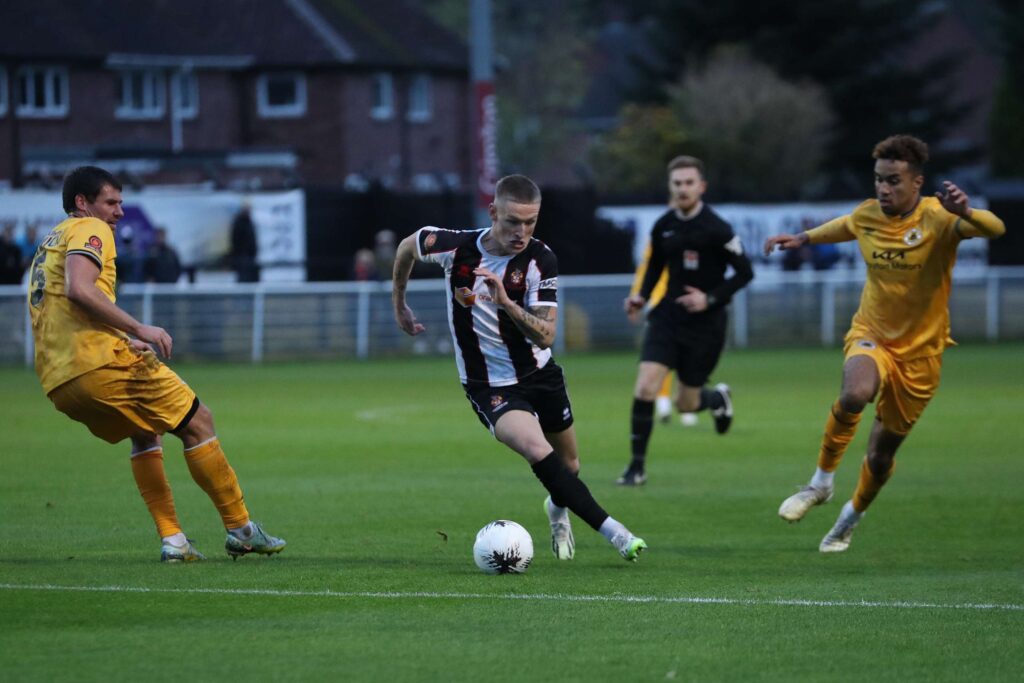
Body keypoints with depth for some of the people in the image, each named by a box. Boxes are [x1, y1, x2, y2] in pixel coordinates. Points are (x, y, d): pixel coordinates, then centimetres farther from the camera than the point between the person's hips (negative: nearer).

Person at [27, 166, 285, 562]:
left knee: (144, 434, 27)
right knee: (198, 422, 3)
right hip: (101, 362, -9)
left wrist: (124, 341, 24)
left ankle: (172, 540, 15)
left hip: (58, 383, 9)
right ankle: (240, 529, 5)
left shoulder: (49, 244, 28)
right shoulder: (90, 229, 0)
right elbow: (79, 290, -19)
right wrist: (138, 330, -15)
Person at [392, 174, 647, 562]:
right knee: (537, 451, -28)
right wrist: (399, 305, 16)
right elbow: (407, 246, 6)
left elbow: (546, 336, -23)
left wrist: (505, 303, -39)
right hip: (489, 385, -2)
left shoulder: (541, 260, -17)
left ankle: (558, 509, 52)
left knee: (568, 467, 16)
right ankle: (611, 531, -26)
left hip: (540, 374, 2)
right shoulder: (456, 246, -17)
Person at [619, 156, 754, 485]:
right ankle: (637, 465, -3)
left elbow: (744, 272, -8)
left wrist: (710, 299, -18)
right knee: (645, 388, -14)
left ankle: (718, 398, 44)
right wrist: (642, 296, 0)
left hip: (705, 324, -3)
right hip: (668, 318, 3)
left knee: (686, 404, 7)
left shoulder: (716, 229, -14)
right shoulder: (663, 226, 1)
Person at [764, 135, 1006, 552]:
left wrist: (965, 213, -59)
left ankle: (852, 516, 40)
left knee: (882, 455, 9)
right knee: (856, 393, -34)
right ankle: (821, 482, -14)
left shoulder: (937, 220, -19)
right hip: (871, 335, 2)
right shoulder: (867, 216, -4)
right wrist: (803, 238, 28)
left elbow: (995, 228, -39)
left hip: (919, 350, -2)